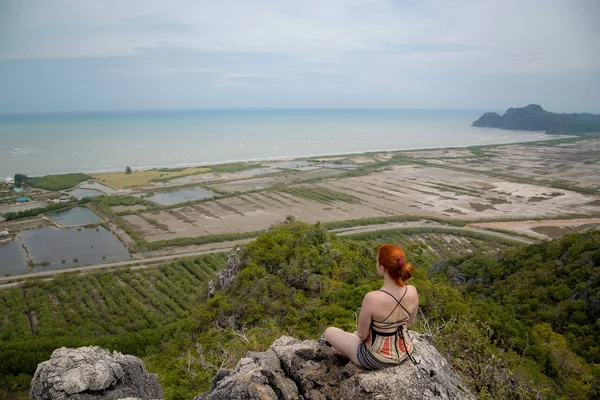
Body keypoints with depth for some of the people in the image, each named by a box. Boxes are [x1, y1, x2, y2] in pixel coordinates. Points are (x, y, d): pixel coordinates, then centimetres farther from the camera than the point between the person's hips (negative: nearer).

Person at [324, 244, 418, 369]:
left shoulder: (372, 299, -35)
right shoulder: (412, 292, -18)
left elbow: (362, 334, -19)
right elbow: (410, 322, 2)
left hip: (376, 359, -5)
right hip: (404, 352, 5)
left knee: (329, 332, 19)